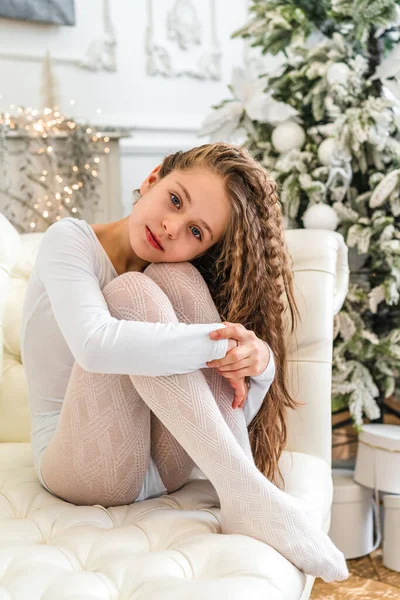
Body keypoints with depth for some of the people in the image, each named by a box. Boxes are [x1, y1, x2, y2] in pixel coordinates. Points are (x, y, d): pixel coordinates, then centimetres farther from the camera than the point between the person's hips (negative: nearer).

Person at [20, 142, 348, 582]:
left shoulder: (177, 283, 6)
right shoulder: (70, 241, -8)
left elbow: (230, 413, -2)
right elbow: (94, 345, -30)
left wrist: (259, 363, -23)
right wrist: (219, 344, -29)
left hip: (167, 464, 4)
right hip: (83, 464, -4)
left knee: (174, 277, -17)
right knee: (131, 291, -26)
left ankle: (246, 489, -22)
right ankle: (244, 493, -29)